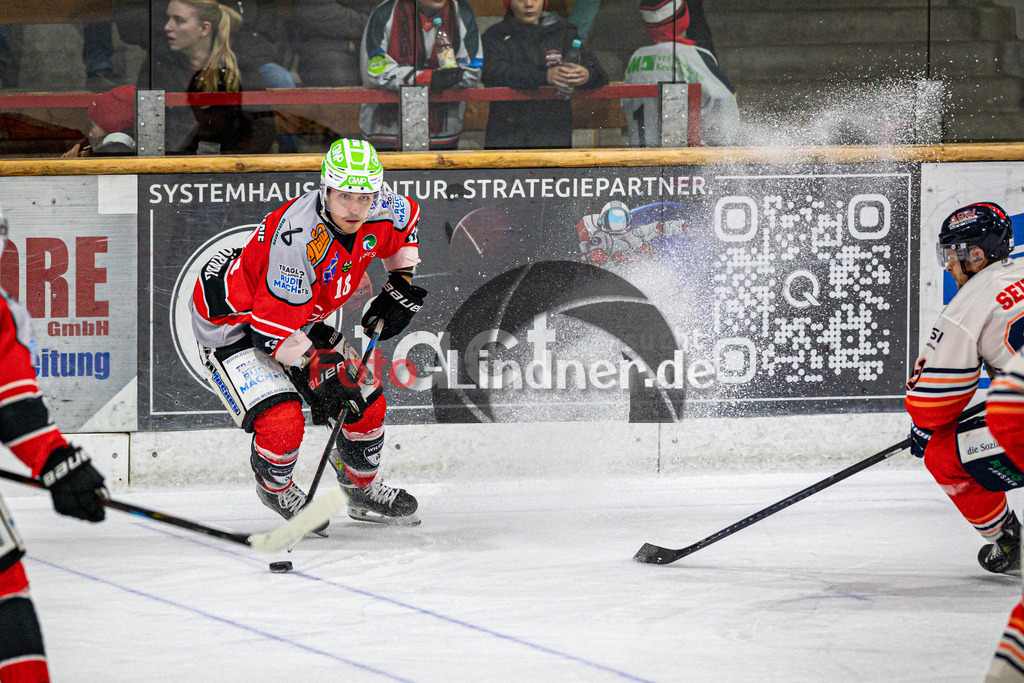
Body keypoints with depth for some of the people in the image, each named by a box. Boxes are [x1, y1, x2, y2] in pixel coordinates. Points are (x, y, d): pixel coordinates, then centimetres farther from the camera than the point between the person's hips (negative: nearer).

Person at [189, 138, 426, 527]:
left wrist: (402, 283, 7)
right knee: (282, 421, -24)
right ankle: (275, 488, 10)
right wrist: (317, 373, -30)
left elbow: (406, 219, 13)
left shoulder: (381, 213, -16)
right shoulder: (298, 236, -38)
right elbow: (274, 328, -33)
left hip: (303, 316, 8)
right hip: (233, 321, -8)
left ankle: (361, 488, 34)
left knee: (368, 404, 6)